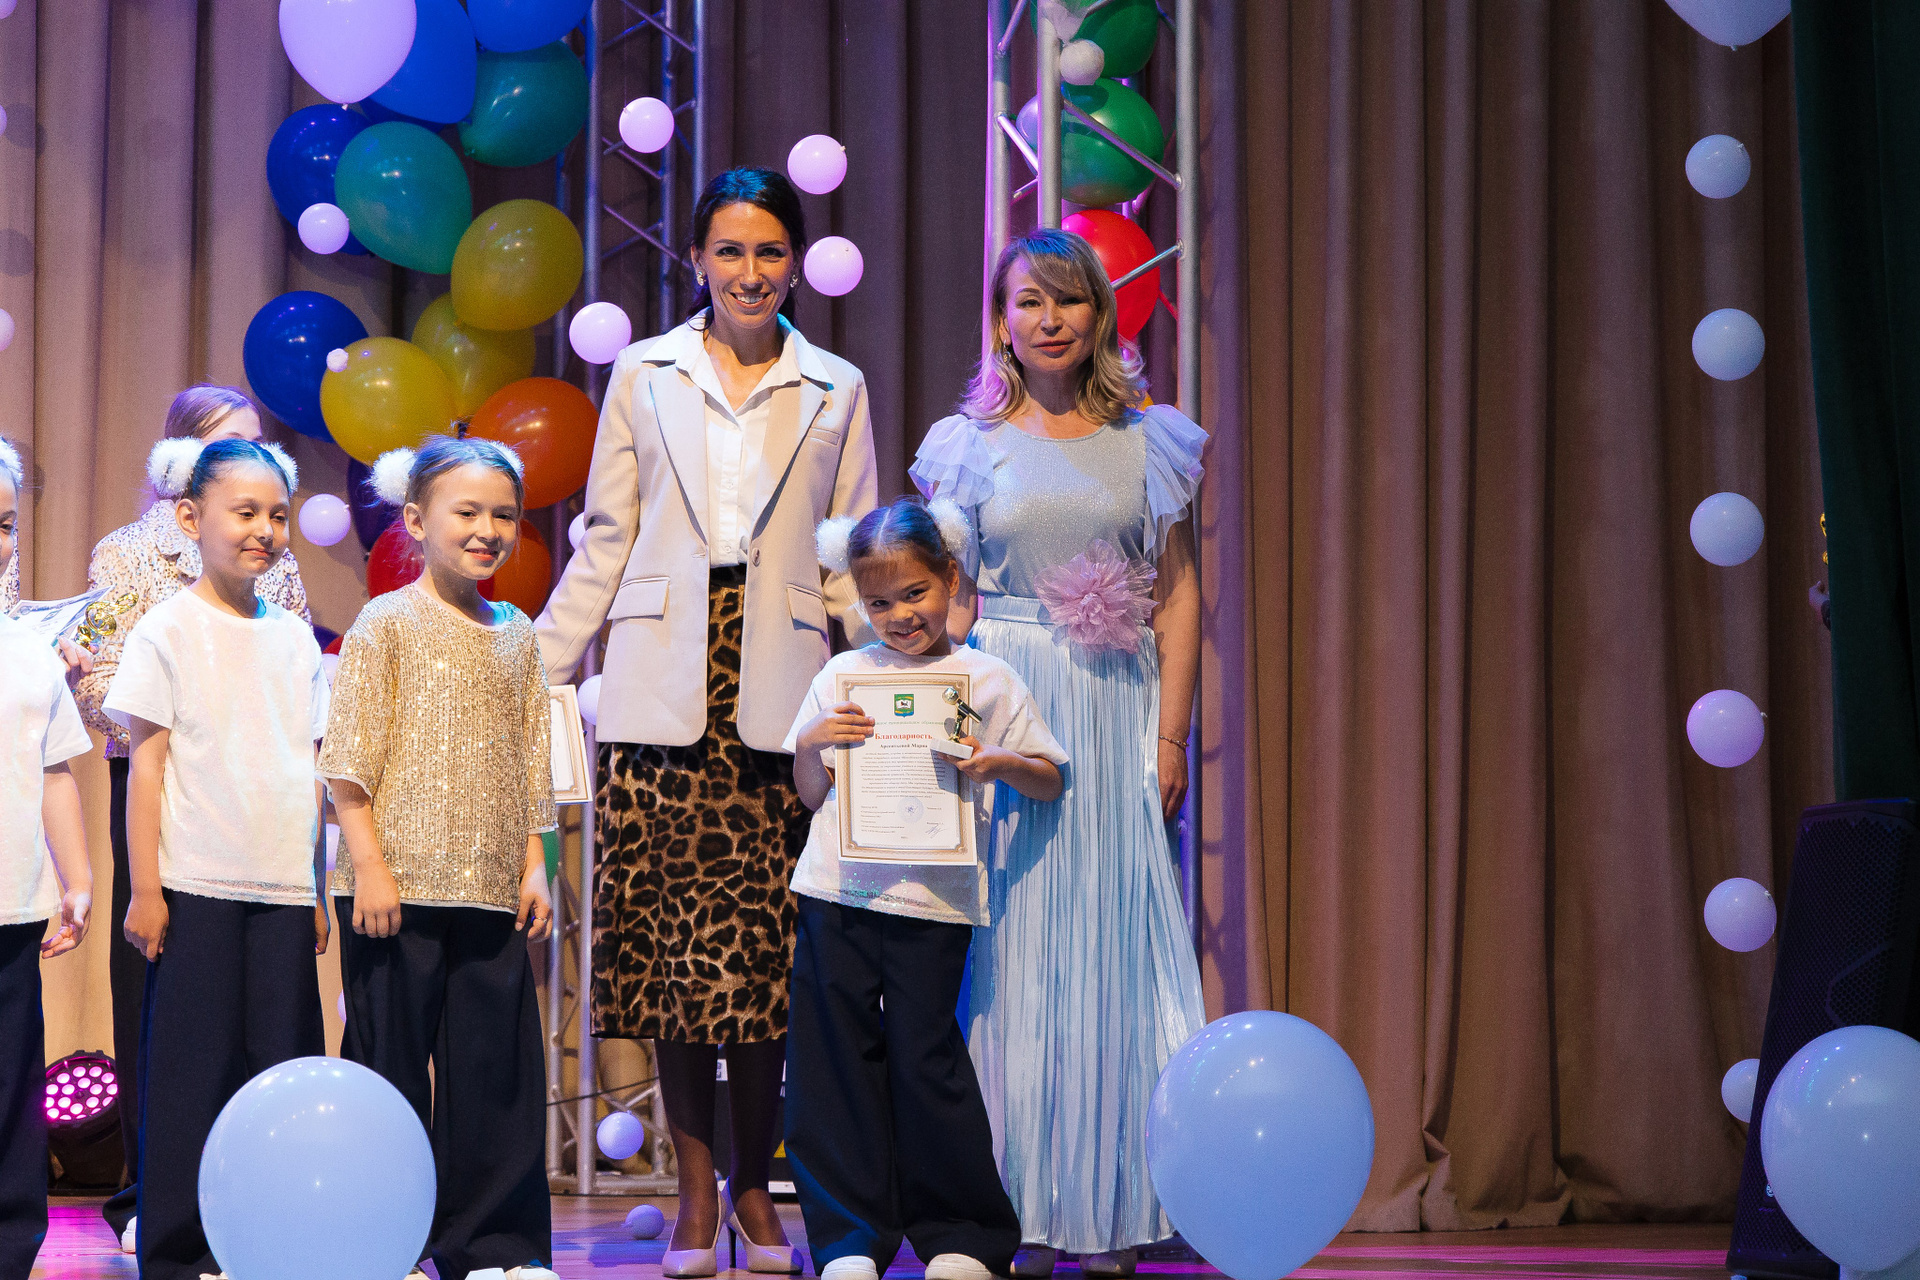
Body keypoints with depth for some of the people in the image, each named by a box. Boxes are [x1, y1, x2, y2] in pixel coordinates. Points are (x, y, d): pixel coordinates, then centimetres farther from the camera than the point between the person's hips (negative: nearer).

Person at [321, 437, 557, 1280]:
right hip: (402, 886, -5)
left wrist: (533, 866, 12)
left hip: (490, 892, 5)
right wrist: (369, 863, -12)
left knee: (497, 1061, 5)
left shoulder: (516, 635, 15)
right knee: (392, 1060, 0)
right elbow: (350, 758, -6)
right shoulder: (387, 624, -2)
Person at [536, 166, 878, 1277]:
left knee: (765, 937, -3)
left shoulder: (836, 391, 11)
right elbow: (604, 548, 12)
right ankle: (696, 1185, 7)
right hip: (661, 687, 0)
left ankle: (756, 1183, 9)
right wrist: (535, 675, 6)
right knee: (671, 930, -3)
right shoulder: (645, 376, 11)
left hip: (777, 691, 0)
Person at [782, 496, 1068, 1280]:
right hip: (838, 893, 3)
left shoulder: (985, 681, 4)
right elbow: (811, 796, 14)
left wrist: (1000, 764, -13)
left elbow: (1050, 781, 7)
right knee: (837, 1059, 4)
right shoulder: (841, 678, 10)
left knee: (924, 1060, -2)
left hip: (933, 899, -3)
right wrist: (812, 743, -5)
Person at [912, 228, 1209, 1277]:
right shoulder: (972, 443, 6)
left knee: (1114, 945, 0)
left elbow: (1178, 594, 5)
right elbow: (949, 605, 6)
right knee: (1011, 945, -2)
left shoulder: (1147, 440, 7)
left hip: (1116, 716, 1)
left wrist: (1170, 737, -3)